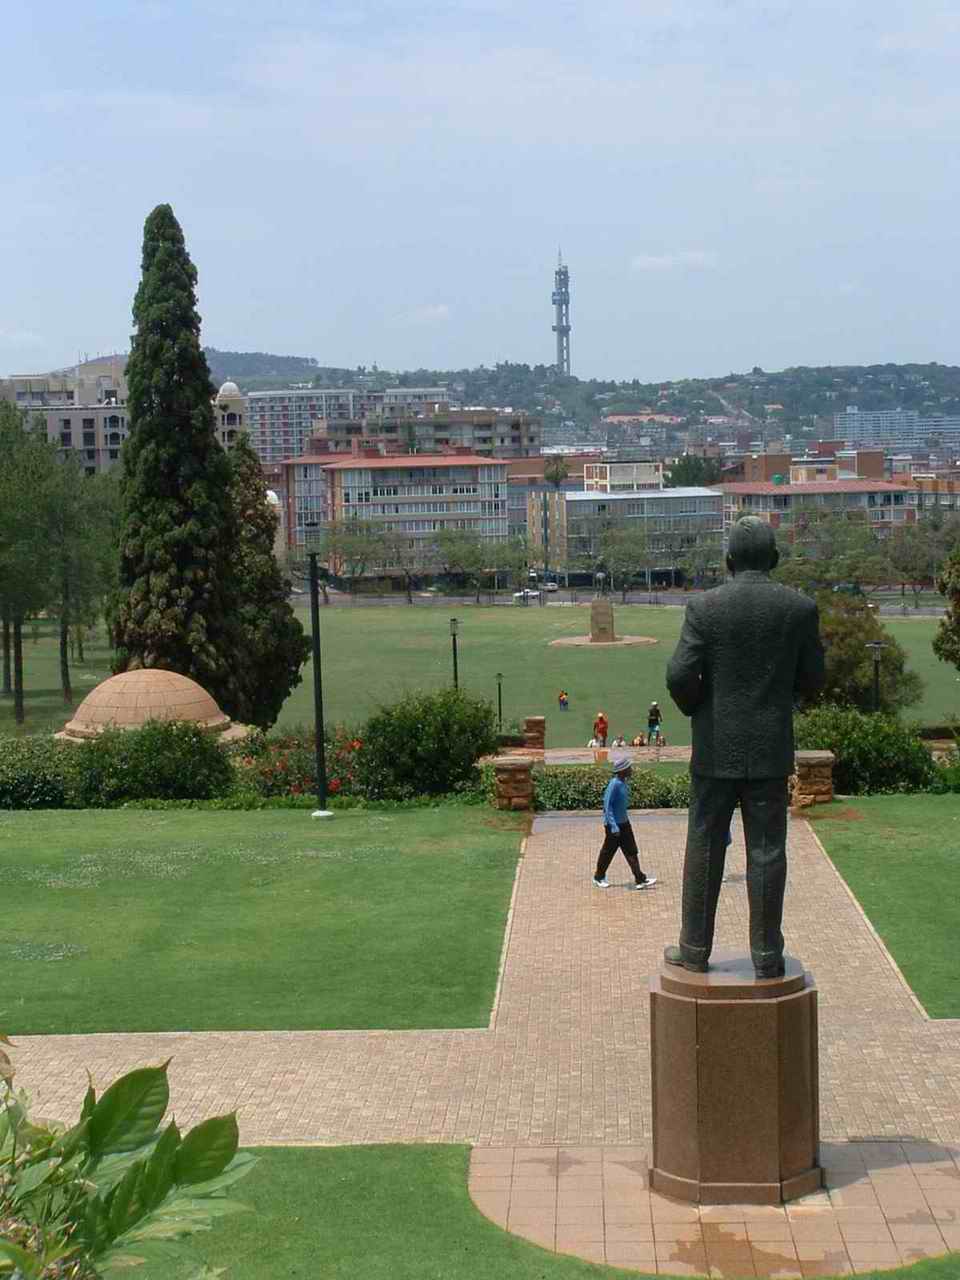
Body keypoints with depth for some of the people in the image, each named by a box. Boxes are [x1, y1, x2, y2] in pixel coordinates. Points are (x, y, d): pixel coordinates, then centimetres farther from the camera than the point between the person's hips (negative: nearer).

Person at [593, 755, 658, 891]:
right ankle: (599, 877, 26)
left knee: (631, 852, 6)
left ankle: (640, 879, 8)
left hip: (624, 823, 8)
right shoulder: (614, 784, -23)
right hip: (614, 825, -8)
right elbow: (607, 805, -24)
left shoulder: (624, 782, 3)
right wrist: (613, 825, -26)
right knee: (608, 852, 8)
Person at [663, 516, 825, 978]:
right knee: (766, 852, 5)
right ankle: (766, 956, 9)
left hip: (717, 749, -1)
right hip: (771, 749, 1)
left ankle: (695, 949, 16)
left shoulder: (704, 607, -8)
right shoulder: (801, 608, -3)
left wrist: (695, 708, 8)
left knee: (704, 848, 9)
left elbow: (680, 676, -12)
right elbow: (811, 681, 2)